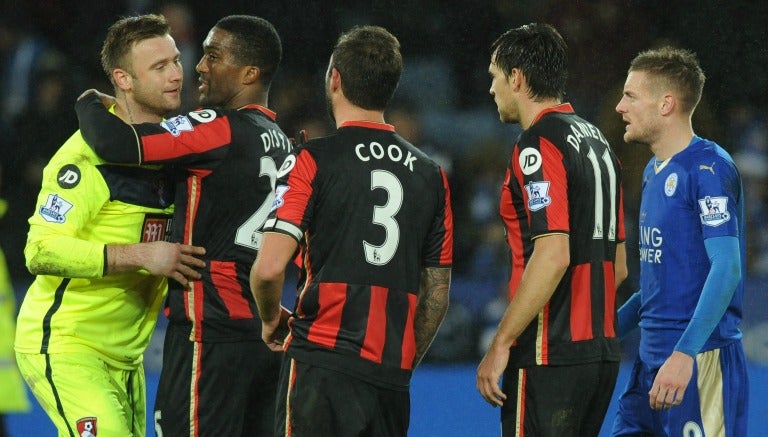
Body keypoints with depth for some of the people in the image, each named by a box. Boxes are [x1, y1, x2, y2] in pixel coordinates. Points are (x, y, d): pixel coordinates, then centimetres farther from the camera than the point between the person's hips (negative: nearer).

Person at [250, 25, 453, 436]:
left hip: (322, 362, -5)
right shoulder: (430, 174, 10)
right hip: (392, 376, 5)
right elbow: (437, 294, 14)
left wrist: (272, 321, 6)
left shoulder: (315, 160, -6)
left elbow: (269, 268, -14)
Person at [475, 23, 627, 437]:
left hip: (550, 356, -9)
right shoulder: (595, 139, 16)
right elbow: (618, 264, 19)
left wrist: (501, 344, -19)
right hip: (602, 351, 9)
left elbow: (553, 255, -21)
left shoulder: (538, 144, -12)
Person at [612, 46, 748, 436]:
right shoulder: (654, 171, 16)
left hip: (701, 360, -9)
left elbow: (726, 268, -20)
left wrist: (684, 354, -27)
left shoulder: (708, 168, -12)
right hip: (652, 357, 9)